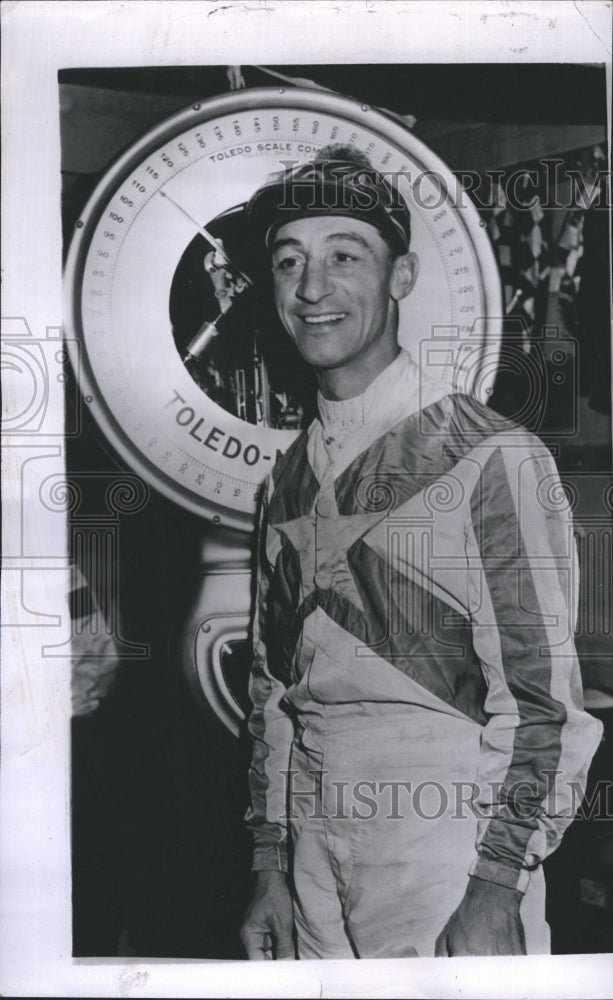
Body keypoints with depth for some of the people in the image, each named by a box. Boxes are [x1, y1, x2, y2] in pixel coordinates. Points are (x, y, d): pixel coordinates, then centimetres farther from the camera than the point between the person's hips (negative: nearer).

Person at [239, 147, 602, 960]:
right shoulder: (287, 482, 7)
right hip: (311, 861, 5)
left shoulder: (493, 458, -10)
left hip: (448, 861, -4)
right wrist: (269, 869, 10)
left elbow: (543, 699, -10)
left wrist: (495, 892, -14)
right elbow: (273, 692, 12)